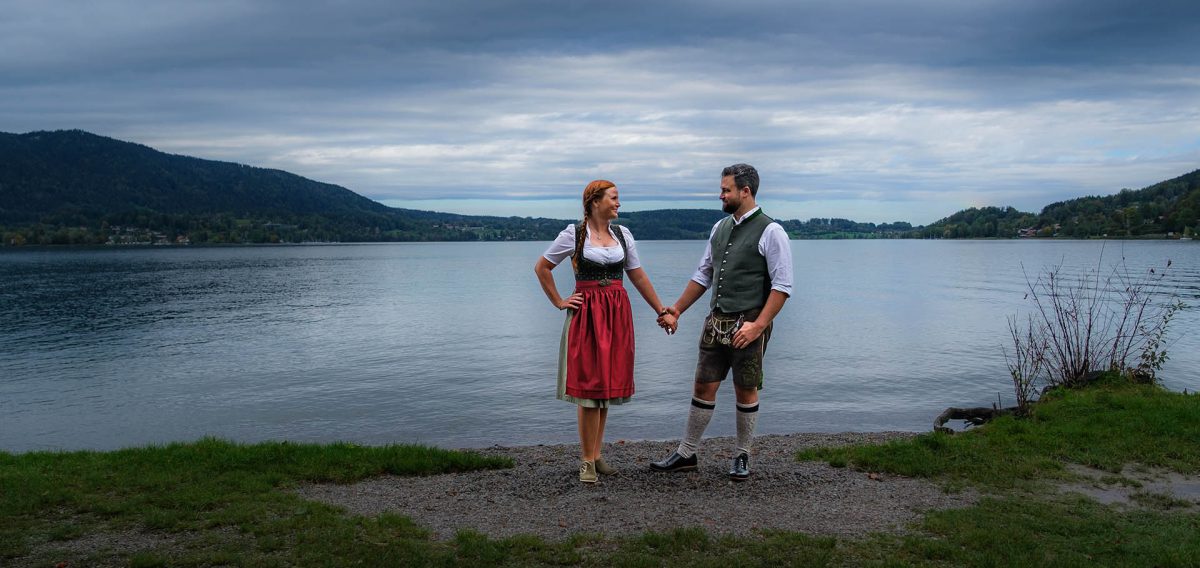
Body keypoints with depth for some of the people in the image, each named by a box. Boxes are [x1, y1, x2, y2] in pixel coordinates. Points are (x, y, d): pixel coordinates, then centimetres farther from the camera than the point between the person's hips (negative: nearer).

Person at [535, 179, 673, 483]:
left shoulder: (622, 234, 9)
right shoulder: (573, 234, -4)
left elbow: (638, 276, 15)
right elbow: (542, 267, 4)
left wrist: (660, 309, 15)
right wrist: (559, 302, 1)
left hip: (617, 315, 5)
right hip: (586, 314, -5)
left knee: (607, 386, 8)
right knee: (589, 386, -5)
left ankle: (596, 455, 18)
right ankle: (587, 461, 4)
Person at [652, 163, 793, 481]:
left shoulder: (770, 232, -10)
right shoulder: (720, 228, 11)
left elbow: (782, 285, -14)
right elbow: (703, 275, 18)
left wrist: (758, 325, -21)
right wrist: (676, 311, 15)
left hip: (748, 327, -5)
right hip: (715, 323, 6)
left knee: (745, 392, 7)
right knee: (703, 387, 8)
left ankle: (742, 457, 22)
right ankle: (686, 454, 18)